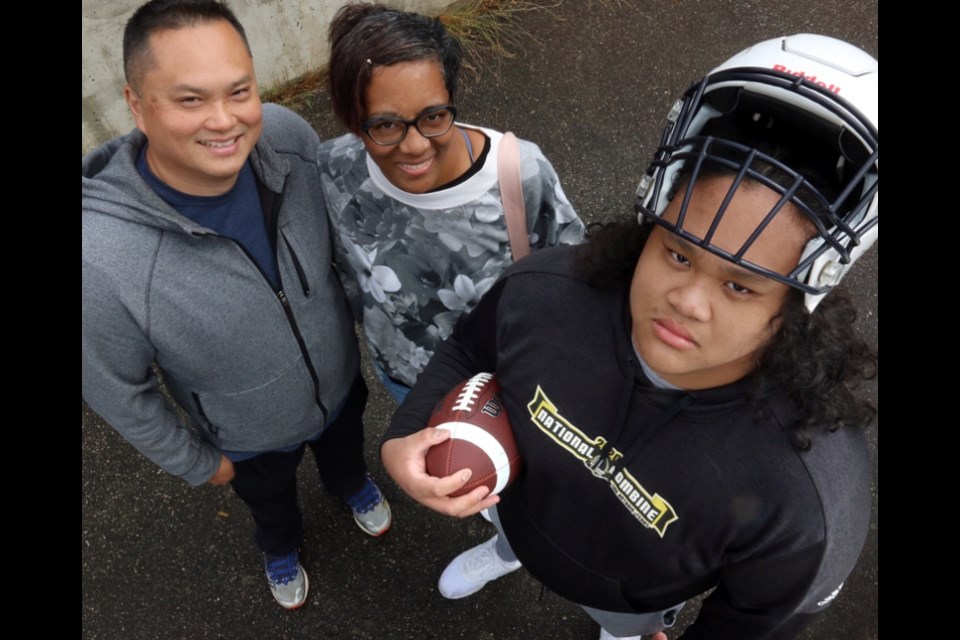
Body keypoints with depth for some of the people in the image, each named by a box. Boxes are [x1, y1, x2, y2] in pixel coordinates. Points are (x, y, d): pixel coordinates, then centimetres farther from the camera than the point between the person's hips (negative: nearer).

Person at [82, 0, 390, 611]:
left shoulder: (288, 136, -29)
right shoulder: (100, 258, -40)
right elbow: (117, 390, -20)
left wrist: (361, 319, 7)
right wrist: (198, 462, -5)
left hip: (343, 381, 3)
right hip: (253, 438, -2)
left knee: (346, 448, 36)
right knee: (271, 501, 32)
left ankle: (350, 482, 72)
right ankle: (281, 545, 68)